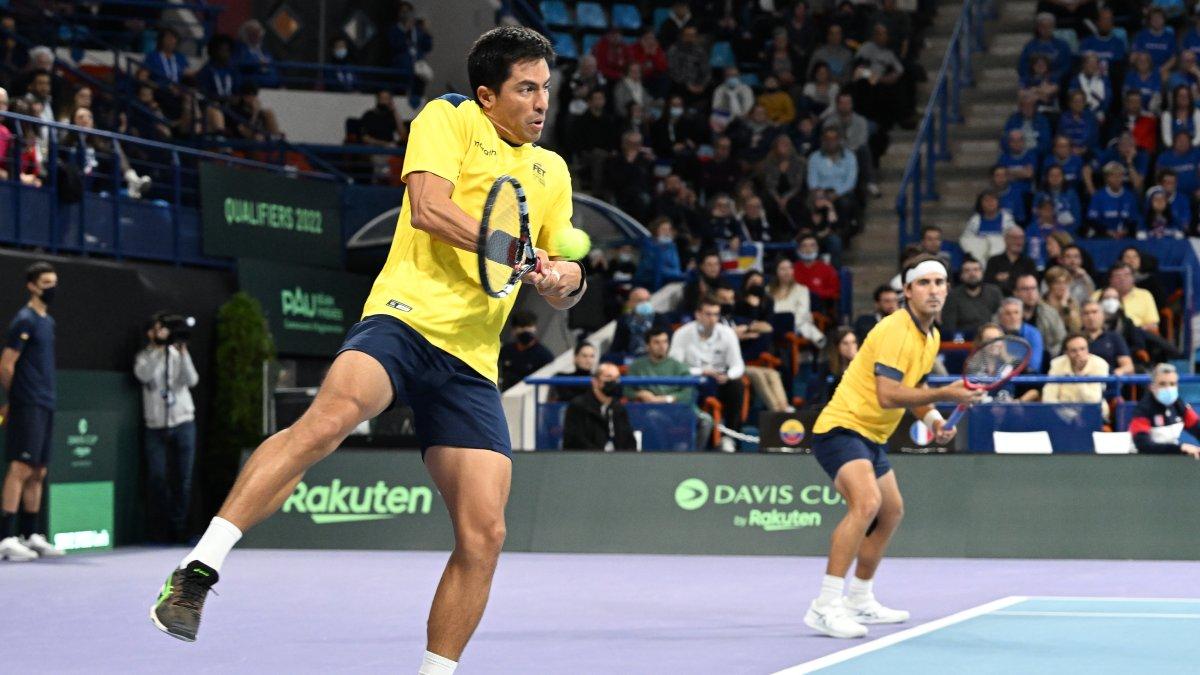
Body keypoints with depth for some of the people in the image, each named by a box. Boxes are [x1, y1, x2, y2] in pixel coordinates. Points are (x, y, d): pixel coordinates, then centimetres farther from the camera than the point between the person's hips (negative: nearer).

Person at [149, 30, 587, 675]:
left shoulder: (551, 172, 26)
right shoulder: (448, 118, 9)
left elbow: (562, 289, 27)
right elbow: (428, 208, -9)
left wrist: (565, 280, 3)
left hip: (471, 362, 6)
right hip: (407, 317, -6)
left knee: (483, 536, -4)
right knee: (332, 413, -36)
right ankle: (198, 570, -37)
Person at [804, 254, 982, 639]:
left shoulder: (932, 337, 11)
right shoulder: (895, 330, -20)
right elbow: (887, 395, -28)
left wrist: (932, 418, 5)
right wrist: (944, 395, -29)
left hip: (872, 437, 11)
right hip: (841, 428, -11)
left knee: (891, 512, 22)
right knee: (866, 502, -30)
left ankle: (860, 600, 38)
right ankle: (825, 607, -32)